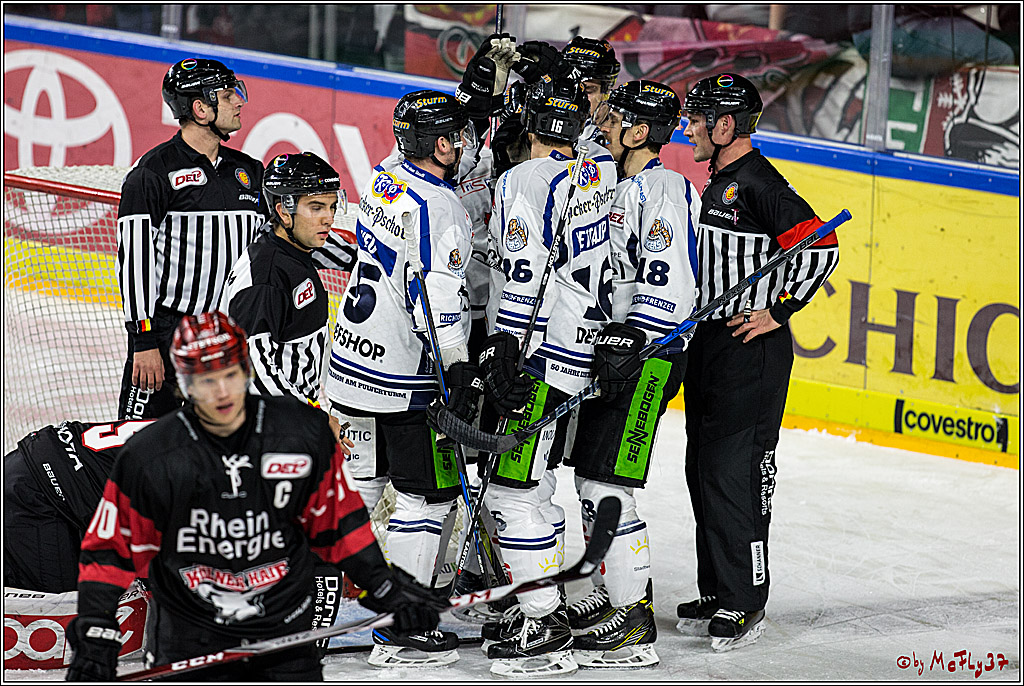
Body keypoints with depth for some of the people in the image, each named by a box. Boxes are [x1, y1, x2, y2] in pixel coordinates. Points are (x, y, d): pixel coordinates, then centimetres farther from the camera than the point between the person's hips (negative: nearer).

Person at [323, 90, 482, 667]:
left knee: (358, 483, 18)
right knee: (429, 494, -1)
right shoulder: (440, 207, -19)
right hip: (406, 378, -9)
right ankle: (401, 631, -1)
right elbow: (436, 299, -25)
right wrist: (460, 367, -22)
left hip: (353, 359, 9)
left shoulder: (384, 182, 8)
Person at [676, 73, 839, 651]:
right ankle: (716, 595, 21)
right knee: (703, 471, 13)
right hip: (712, 344, 10)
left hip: (752, 348, -10)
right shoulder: (721, 184, 16)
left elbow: (821, 245, -23)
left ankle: (745, 604, -5)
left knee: (732, 474, -10)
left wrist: (778, 311, -19)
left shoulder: (760, 182, -15)